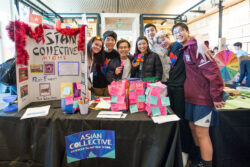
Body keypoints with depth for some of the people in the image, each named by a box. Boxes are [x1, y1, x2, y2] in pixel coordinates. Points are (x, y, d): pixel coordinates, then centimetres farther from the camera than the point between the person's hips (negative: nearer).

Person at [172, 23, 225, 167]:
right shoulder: (185, 49, 14)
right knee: (193, 127, 17)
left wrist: (216, 97, -20)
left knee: (201, 133, 0)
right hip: (192, 96, 9)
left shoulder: (195, 46, -15)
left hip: (203, 97, -9)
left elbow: (212, 70, -21)